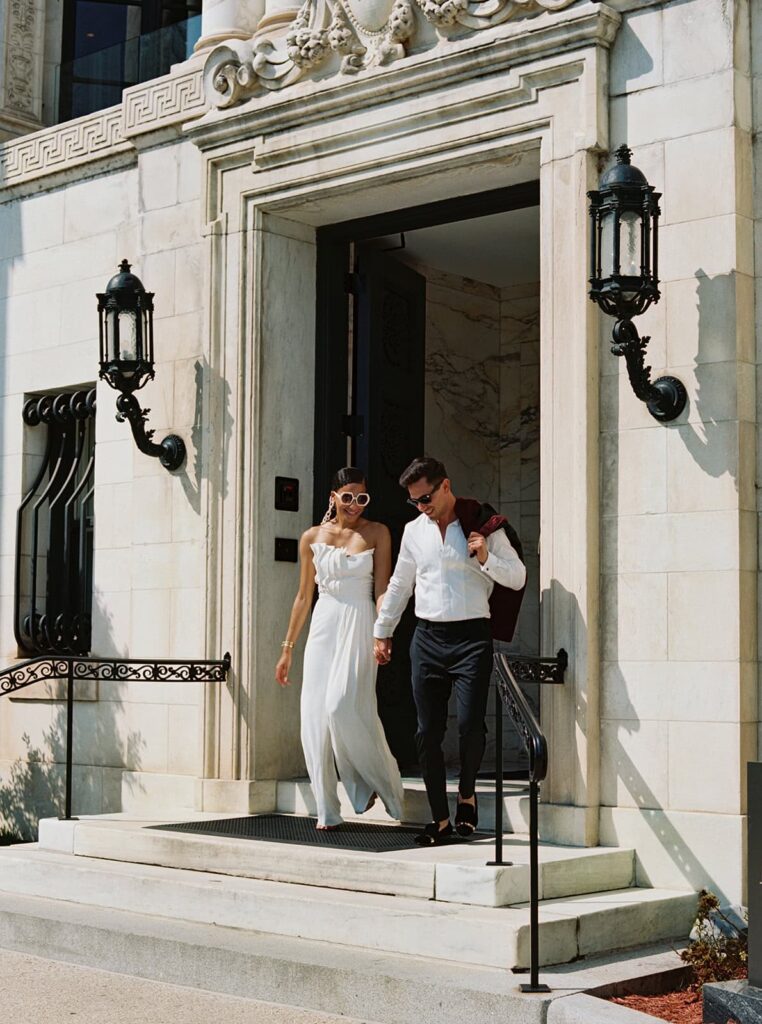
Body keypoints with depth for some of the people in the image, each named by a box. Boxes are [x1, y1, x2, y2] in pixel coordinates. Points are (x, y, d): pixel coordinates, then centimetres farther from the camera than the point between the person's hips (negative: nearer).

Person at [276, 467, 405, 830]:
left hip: (359, 626, -4)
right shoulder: (312, 537, 10)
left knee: (343, 707, -20)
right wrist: (287, 648, 15)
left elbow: (382, 590, 0)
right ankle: (327, 811, 5)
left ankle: (377, 777, 5)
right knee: (315, 716, -3)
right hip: (323, 627, 4)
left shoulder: (376, 533, 3)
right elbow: (303, 596, 15)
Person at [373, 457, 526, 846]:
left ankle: (466, 794, 13)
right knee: (428, 732, 1)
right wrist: (382, 632, 25)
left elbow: (518, 578, 2)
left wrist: (486, 558, -15)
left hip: (471, 637, -4)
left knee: (470, 724, -15)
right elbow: (399, 585, 24)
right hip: (428, 638, 4)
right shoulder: (414, 531, 13)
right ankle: (440, 820, 9)